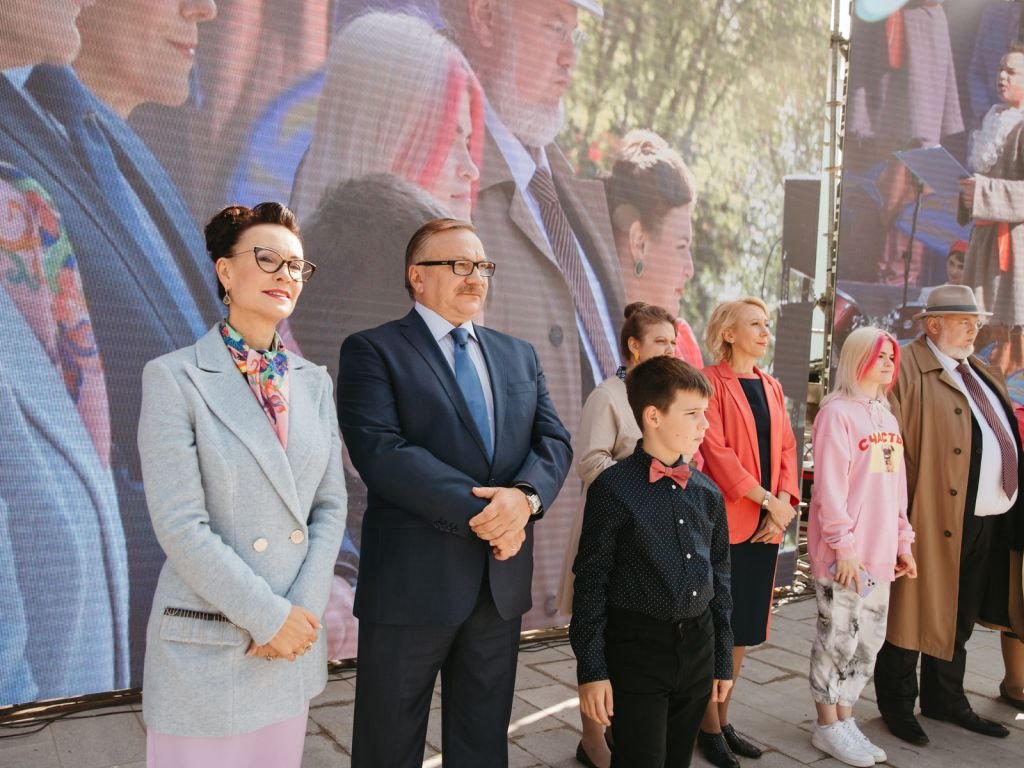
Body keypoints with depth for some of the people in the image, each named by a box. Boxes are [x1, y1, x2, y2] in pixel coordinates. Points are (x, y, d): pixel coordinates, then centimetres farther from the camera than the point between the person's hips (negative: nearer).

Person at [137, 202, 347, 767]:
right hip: (207, 650, -4)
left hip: (294, 644, 5)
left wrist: (304, 610, -7)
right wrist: (270, 617, -15)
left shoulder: (314, 382, 5)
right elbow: (181, 526, -16)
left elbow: (330, 506, 4)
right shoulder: (174, 378, -10)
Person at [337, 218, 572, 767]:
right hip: (412, 580, -5)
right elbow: (380, 451, -18)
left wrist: (525, 496, -16)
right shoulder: (372, 350, -5)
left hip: (501, 579, 5)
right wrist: (478, 512, -20)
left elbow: (554, 440, 5)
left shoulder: (519, 356, 13)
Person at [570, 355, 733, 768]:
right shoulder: (613, 487, -12)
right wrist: (592, 669, -11)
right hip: (636, 649, -5)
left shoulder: (708, 492, 6)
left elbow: (719, 577, 13)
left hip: (698, 647, 6)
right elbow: (591, 582, -10)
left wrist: (723, 657, 14)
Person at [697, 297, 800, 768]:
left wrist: (784, 503, -5)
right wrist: (766, 500, -16)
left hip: (766, 524, 7)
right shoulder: (711, 382, -8)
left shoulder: (772, 387, 14)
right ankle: (709, 729, 16)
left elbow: (786, 449, 10)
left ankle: (724, 721, 26)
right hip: (725, 522, -7)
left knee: (744, 625, 13)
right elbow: (715, 450, -16)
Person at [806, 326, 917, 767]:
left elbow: (897, 487, 16)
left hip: (880, 553, 8)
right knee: (838, 639, 4)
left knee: (869, 641, 14)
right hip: (844, 555, -8)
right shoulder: (837, 413, -11)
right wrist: (843, 546, -18)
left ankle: (845, 719, 29)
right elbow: (830, 486, -16)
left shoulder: (887, 417, 13)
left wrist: (902, 540, 12)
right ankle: (827, 727, 19)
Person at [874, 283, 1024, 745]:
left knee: (960, 617, 19)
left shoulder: (984, 374, 18)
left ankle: (945, 700, 35)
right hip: (934, 519, -8)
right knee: (913, 614, 4)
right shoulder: (907, 370, -11)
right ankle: (898, 707, 20)